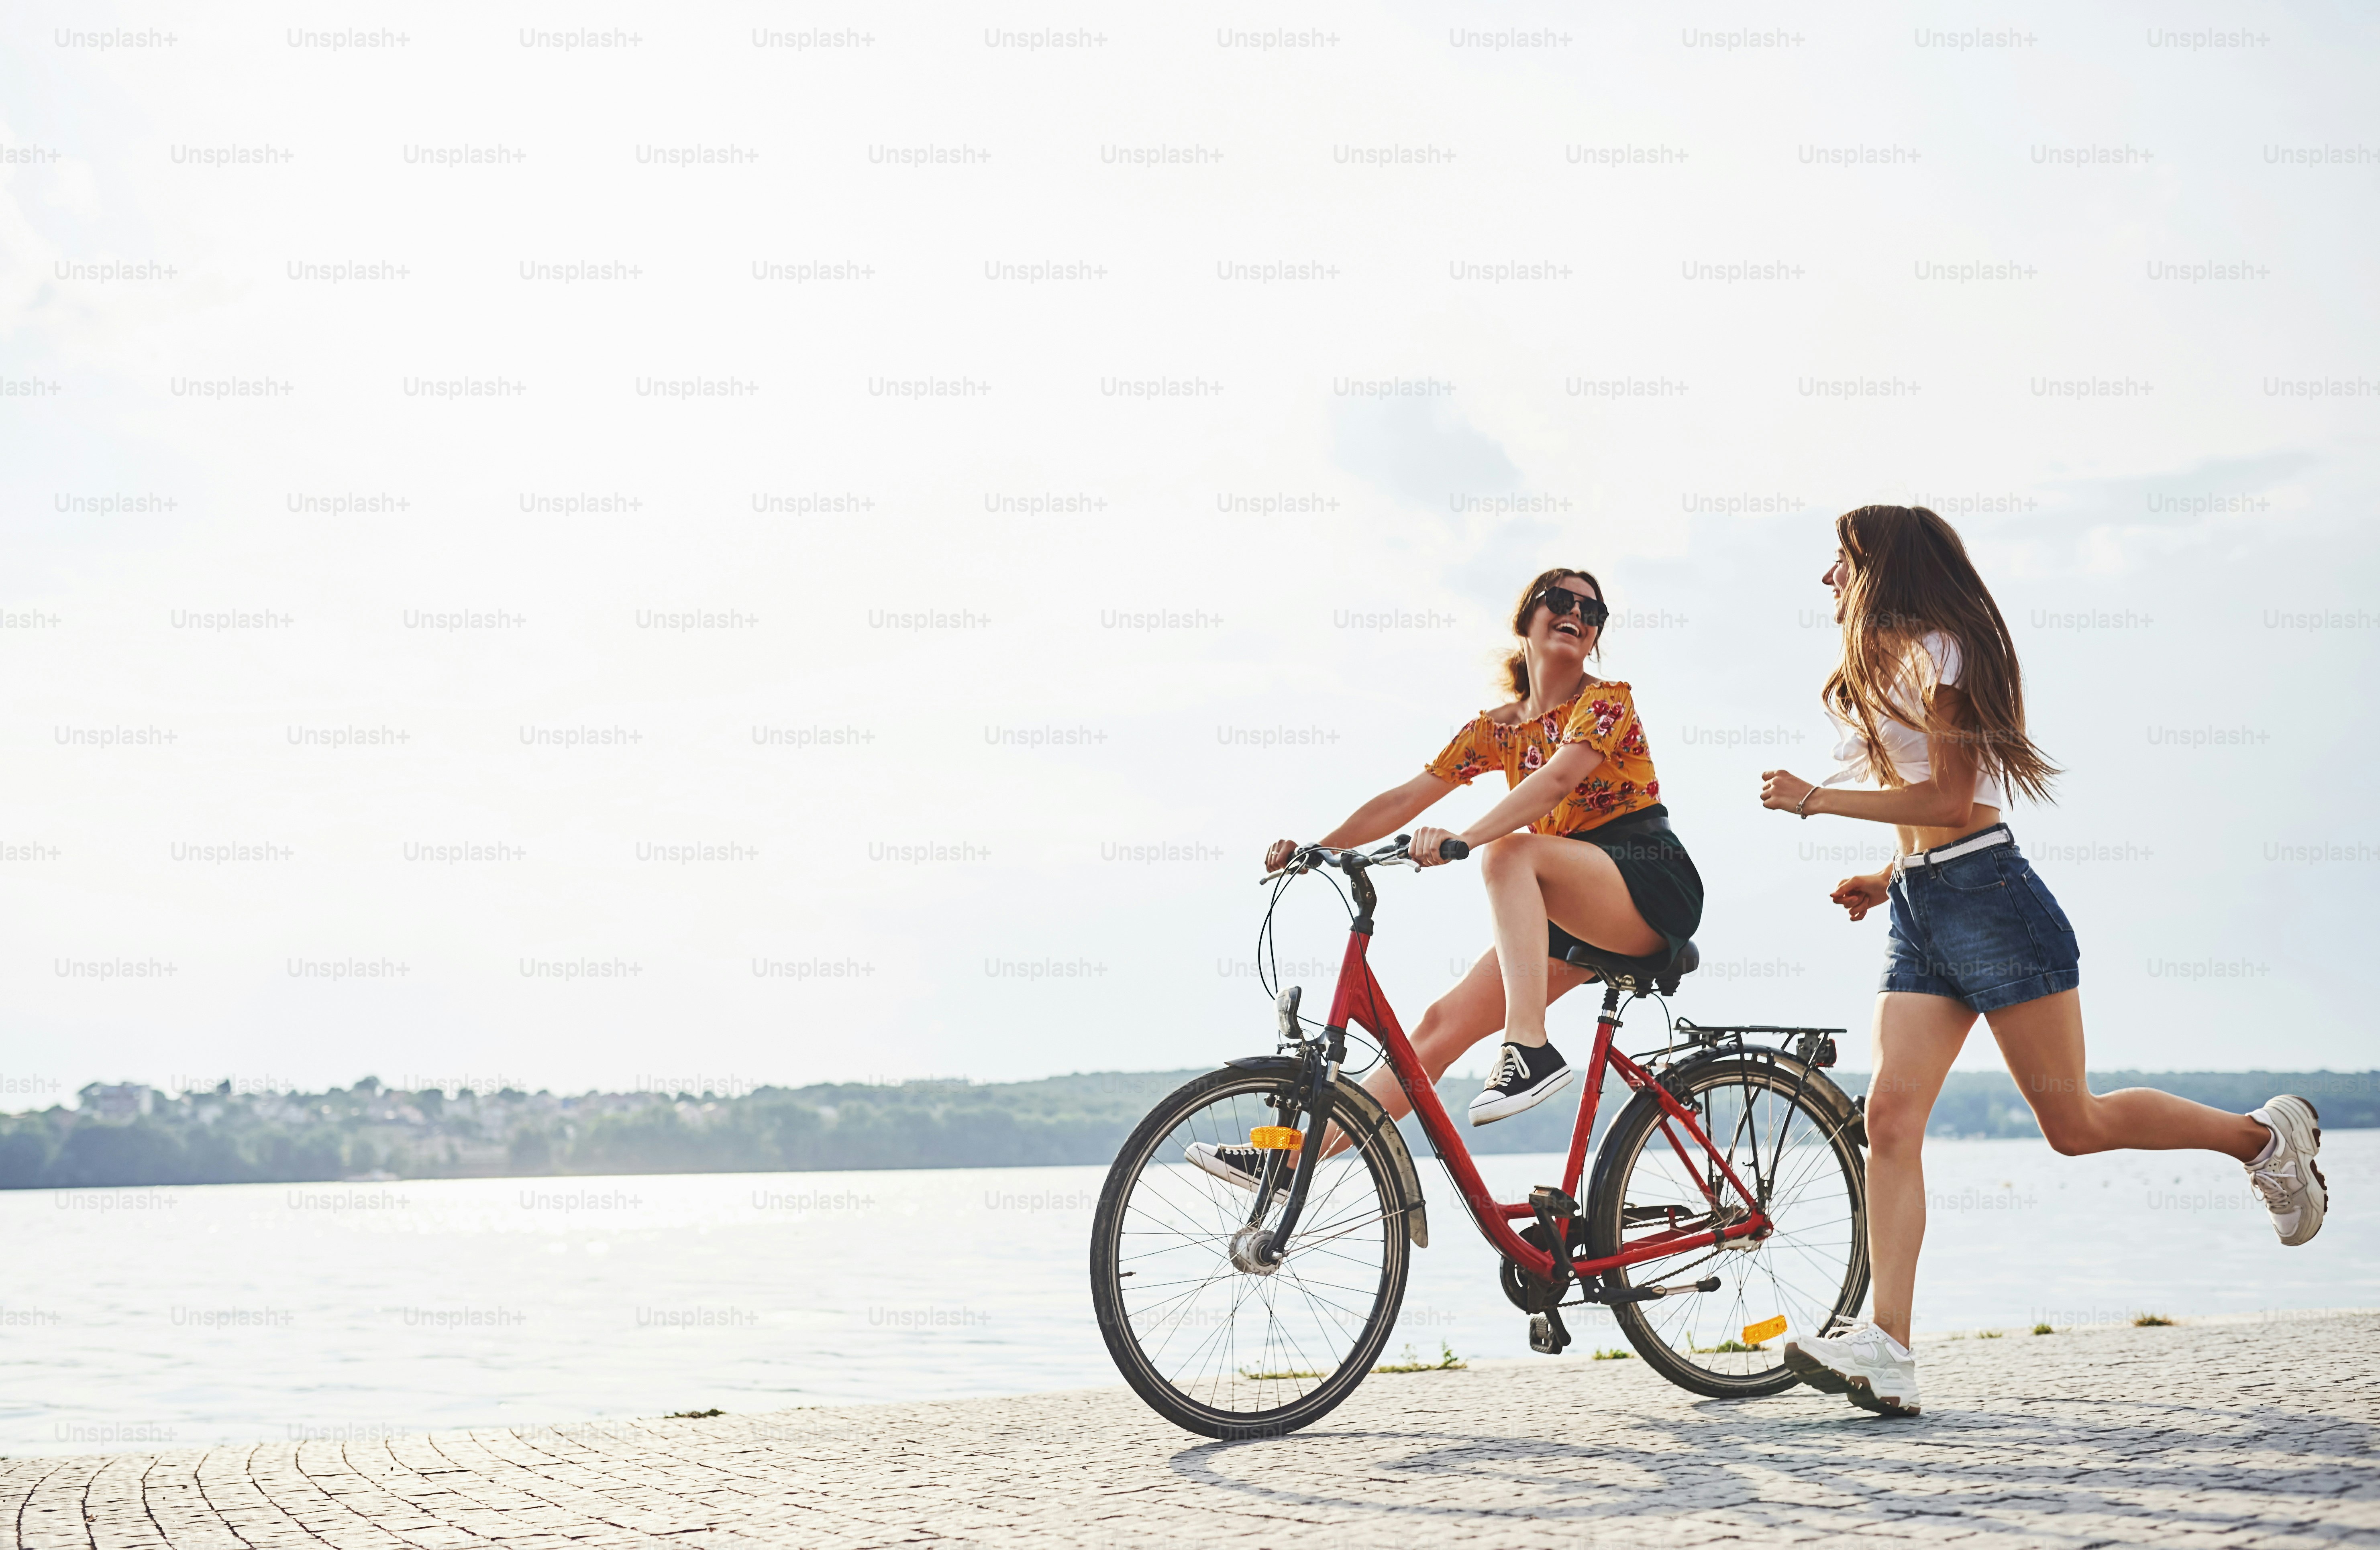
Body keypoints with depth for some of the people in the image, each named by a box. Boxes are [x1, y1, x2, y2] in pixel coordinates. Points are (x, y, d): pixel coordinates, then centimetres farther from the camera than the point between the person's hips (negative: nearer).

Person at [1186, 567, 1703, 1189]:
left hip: (1652, 883, -6)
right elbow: (1408, 797, 9)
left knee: (1511, 851, -32)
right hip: (1574, 914, 6)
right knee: (1444, 1023, -7)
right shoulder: (1495, 729, 12)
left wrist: (1465, 838, -40)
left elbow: (1557, 778, -25)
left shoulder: (1607, 700, -6)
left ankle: (1531, 1050, -37)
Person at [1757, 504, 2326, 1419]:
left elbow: (1951, 800, -16)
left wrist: (1817, 800, -13)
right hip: (1920, 915, 9)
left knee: (2073, 1123, -4)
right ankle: (1887, 1349, -16)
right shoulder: (1887, 666, 22)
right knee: (1891, 1115, -8)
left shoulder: (1937, 650, -7)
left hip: (1986, 898, -9)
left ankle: (2267, 1137, 19)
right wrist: (1888, 879, 14)